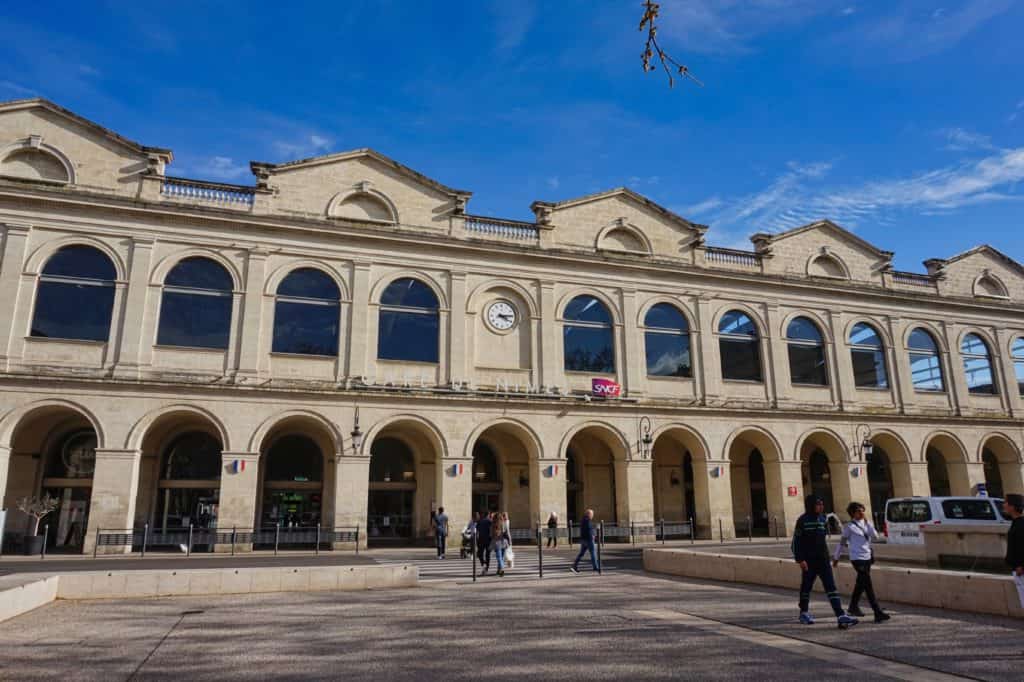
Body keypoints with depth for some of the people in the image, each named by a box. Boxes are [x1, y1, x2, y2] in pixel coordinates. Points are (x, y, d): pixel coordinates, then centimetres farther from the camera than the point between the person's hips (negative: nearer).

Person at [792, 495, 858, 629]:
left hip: (823, 560, 4)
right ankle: (804, 613, 26)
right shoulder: (803, 520, -10)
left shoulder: (823, 518, 8)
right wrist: (800, 560, -15)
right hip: (809, 561, -4)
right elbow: (796, 542, -10)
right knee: (807, 585, 9)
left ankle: (841, 615, -11)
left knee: (831, 586, -5)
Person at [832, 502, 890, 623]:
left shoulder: (866, 523, 10)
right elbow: (842, 543, 2)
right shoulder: (849, 527, -5)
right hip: (857, 558, -7)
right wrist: (836, 557, 8)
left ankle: (853, 607, 35)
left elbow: (875, 536, -2)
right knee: (868, 586, -13)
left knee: (861, 584, 19)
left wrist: (868, 523, -9)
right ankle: (878, 613, -16)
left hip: (867, 557, 7)